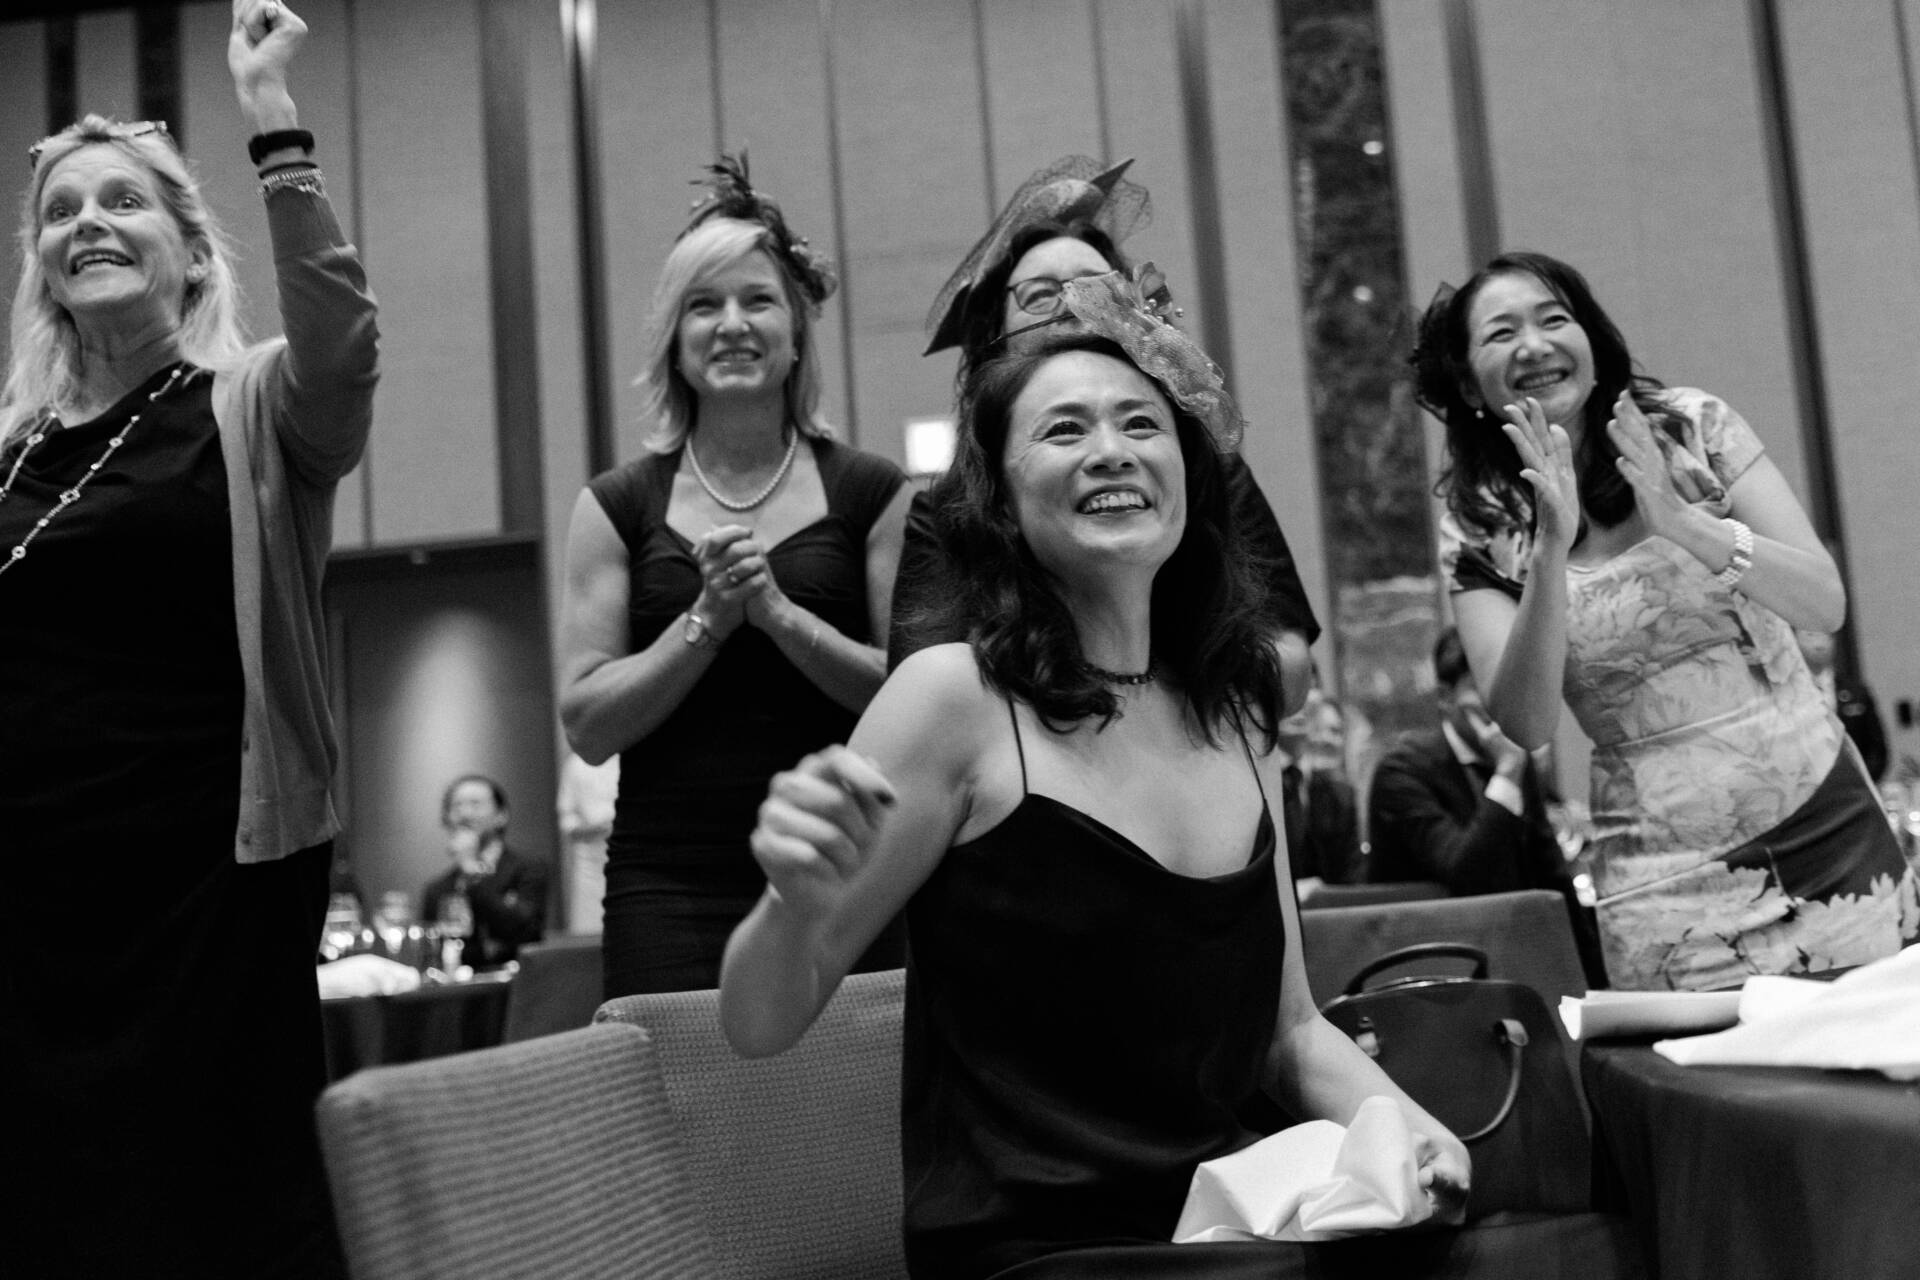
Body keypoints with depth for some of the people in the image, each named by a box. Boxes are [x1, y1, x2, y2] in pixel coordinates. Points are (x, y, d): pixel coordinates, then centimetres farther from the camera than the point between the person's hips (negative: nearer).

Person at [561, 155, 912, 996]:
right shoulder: (619, 508, 7)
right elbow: (588, 724, 1)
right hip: (669, 887, 0)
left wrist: (779, 611, -12)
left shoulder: (870, 494, 5)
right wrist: (708, 619, -10)